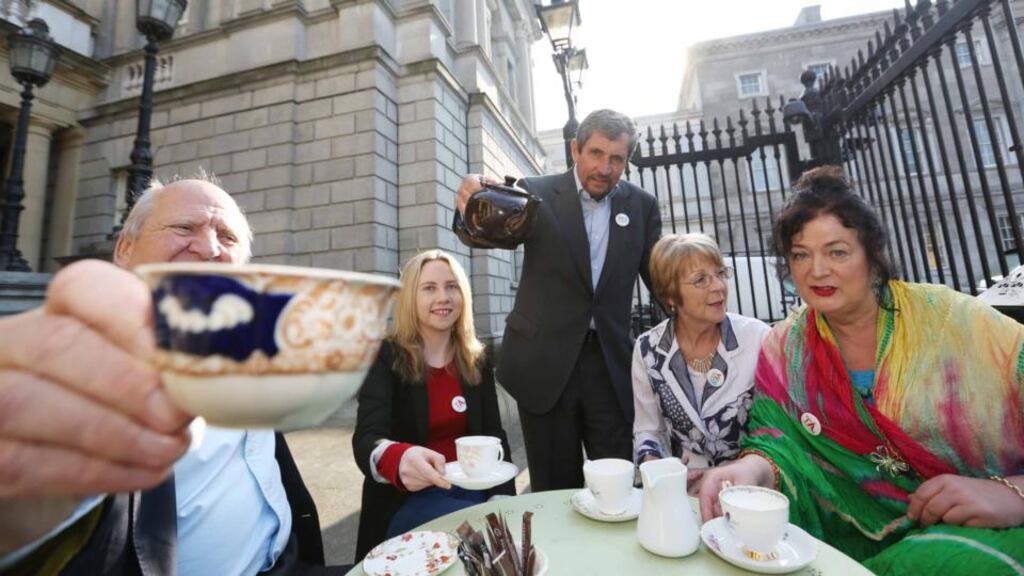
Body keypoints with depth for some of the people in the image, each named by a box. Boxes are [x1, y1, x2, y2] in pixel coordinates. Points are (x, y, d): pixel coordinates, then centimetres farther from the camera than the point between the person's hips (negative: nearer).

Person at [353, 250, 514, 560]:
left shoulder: (477, 361, 3)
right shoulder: (385, 357, -9)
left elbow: (494, 435, 3)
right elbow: (366, 439, -22)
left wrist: (504, 498, -15)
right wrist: (400, 460, -46)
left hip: (471, 489, 4)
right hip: (405, 498, -4)